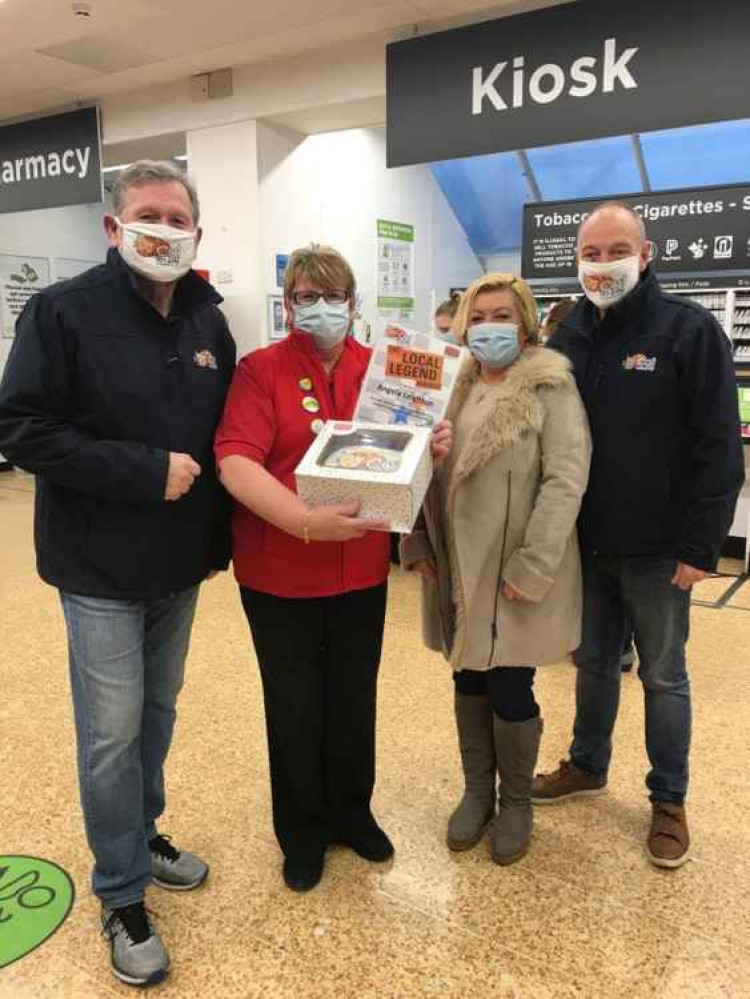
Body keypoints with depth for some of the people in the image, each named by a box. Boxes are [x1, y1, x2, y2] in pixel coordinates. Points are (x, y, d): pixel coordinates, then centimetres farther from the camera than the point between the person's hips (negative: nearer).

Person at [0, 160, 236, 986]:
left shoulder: (208, 321, 6)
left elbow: (224, 430, 12)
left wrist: (217, 529, 0)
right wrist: (148, 472, -21)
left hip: (180, 561, 6)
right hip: (102, 566, -5)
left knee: (157, 712, 19)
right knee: (113, 730, 4)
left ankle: (142, 834, 42)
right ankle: (122, 895, 24)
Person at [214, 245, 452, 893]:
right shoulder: (259, 370, -8)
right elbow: (235, 462, -19)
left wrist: (432, 446, -10)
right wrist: (305, 520, -32)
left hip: (363, 569, 4)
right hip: (279, 571, -3)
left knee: (355, 698, 17)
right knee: (295, 705, 11)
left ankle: (352, 811, 41)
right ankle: (302, 830, 34)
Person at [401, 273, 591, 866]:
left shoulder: (551, 388, -7)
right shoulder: (454, 387, 9)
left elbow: (566, 480, -15)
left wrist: (530, 568, -20)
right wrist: (418, 543, 2)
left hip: (517, 573, -5)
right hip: (460, 569, 5)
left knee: (511, 691, 4)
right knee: (470, 682, 15)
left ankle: (516, 801, 29)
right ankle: (476, 790, 36)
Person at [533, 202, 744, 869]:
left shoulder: (690, 330, -10)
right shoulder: (567, 337, 4)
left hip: (657, 549, -4)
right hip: (586, 543, 4)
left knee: (663, 676, 11)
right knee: (594, 662, 19)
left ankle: (669, 801, 29)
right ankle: (588, 766, 39)